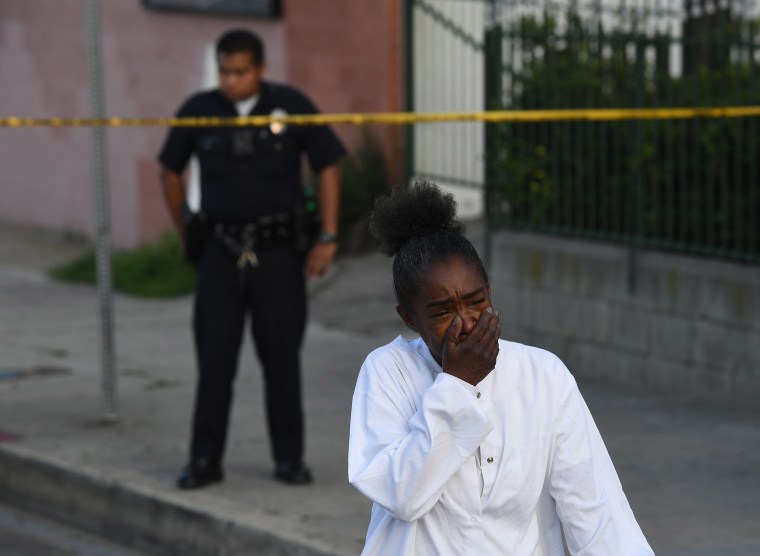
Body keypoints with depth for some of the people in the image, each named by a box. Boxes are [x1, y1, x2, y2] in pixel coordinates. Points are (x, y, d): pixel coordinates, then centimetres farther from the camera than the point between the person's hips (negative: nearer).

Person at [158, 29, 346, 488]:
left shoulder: (291, 106, -6)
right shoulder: (199, 111, -2)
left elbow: (328, 166, 1)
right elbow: (171, 170, 13)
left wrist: (329, 238, -3)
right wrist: (186, 233, 13)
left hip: (279, 252, -1)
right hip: (220, 251, 1)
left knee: (281, 357, 5)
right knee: (215, 358, 0)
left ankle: (289, 458, 14)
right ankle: (205, 461, 6)